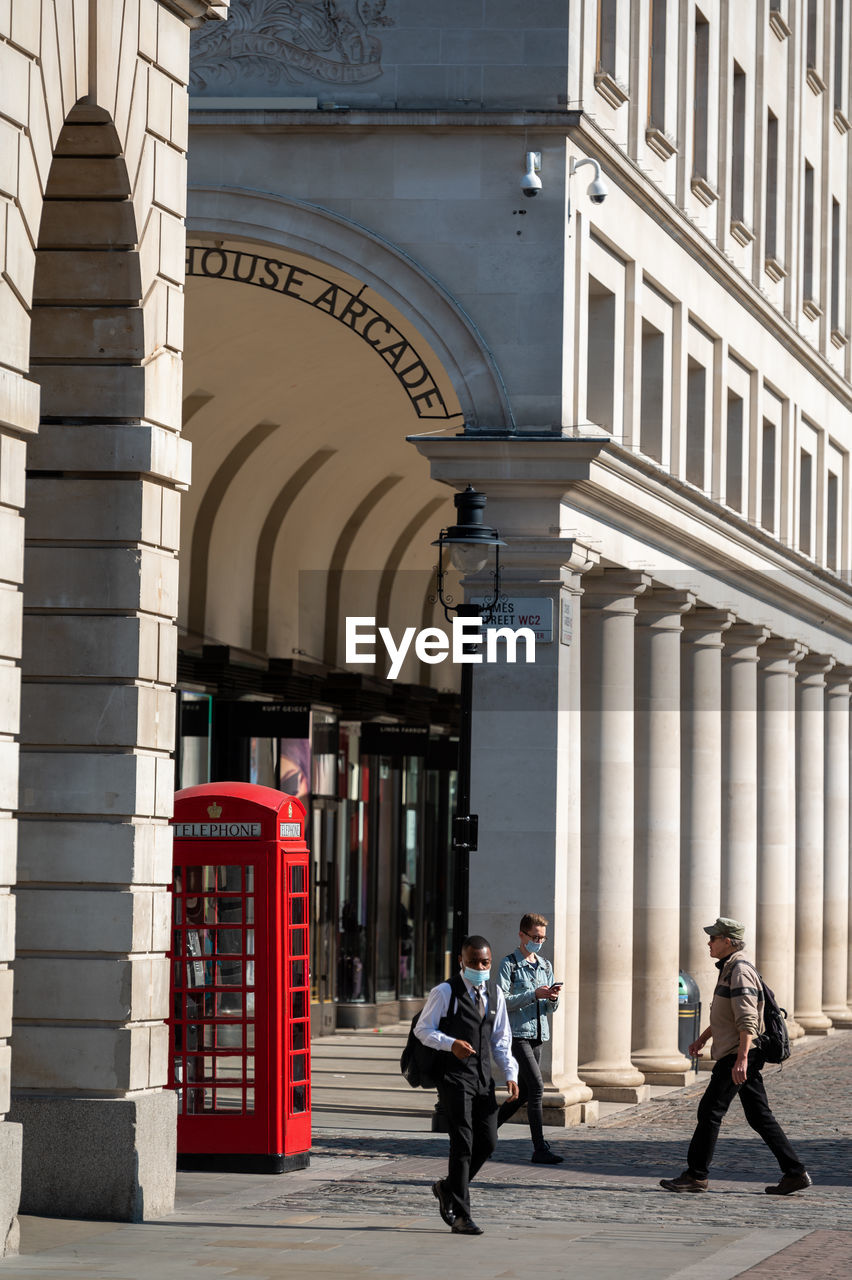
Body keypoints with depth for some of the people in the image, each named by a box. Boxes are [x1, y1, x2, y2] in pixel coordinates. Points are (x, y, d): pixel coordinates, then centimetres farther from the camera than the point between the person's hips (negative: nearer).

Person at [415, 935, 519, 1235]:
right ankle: (461, 1216, -5)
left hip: (484, 1078, 6)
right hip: (455, 1077, -6)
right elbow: (422, 1029, -5)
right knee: (462, 1144, -9)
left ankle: (447, 1188, 27)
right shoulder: (444, 993, -5)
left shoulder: (494, 994, 12)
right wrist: (451, 1044, -23)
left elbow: (501, 1040, 17)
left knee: (487, 1141, 4)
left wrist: (510, 1075, 4)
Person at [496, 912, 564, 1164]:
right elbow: (502, 1001, -13)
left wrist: (553, 999, -6)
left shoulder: (545, 966, 16)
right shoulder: (509, 964, -4)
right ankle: (540, 1149, -14)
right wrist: (534, 995, -21)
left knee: (522, 1093, 9)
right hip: (516, 1035, -7)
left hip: (537, 1034, 7)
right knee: (536, 1087, -15)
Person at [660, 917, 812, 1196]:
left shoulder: (740, 971, -15)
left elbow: (747, 1021, -24)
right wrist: (702, 1038, 34)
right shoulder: (729, 969, 18)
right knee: (759, 1116, 7)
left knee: (710, 1111, -4)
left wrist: (741, 1059, -30)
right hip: (735, 1056, 10)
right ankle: (795, 1173, 5)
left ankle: (696, 1175, 2)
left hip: (737, 1056, -10)